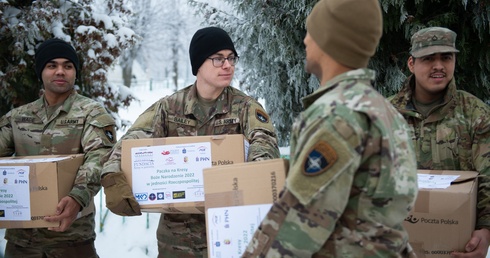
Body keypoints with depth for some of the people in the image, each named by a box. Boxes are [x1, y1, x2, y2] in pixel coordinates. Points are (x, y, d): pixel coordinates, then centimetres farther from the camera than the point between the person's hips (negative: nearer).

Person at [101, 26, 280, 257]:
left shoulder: (244, 106, -1)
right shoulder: (169, 107, 2)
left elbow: (265, 140, -19)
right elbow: (130, 142, -7)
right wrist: (113, 179, -28)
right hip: (177, 229, 1)